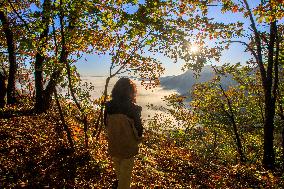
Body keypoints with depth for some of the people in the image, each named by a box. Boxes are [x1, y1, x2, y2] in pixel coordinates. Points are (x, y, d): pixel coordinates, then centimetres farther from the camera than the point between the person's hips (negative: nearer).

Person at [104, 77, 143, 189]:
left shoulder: (108, 106, -14)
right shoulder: (132, 109, -26)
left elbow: (106, 124, 1)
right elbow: (138, 129, -16)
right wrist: (137, 140, 5)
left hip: (113, 145, 5)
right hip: (128, 146, -5)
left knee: (118, 167, 31)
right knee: (126, 172, 17)